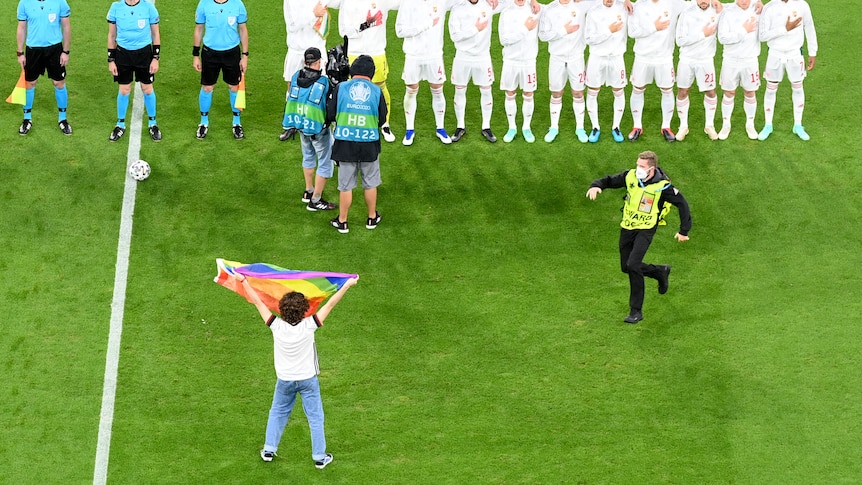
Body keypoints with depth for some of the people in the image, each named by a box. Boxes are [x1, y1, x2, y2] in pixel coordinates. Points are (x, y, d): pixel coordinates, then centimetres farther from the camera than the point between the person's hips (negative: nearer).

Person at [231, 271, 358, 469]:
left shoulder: (277, 326, -21)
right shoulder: (308, 326, -25)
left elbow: (258, 302, -13)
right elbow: (330, 305, -18)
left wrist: (243, 281, -5)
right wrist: (347, 285, -10)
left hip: (284, 380, 2)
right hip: (308, 379, -2)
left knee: (277, 413, 23)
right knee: (315, 417, 10)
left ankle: (269, 450, 29)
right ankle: (320, 457, 16)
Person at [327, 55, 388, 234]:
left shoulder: (341, 88, -8)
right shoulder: (377, 91, -7)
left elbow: (330, 115, -4)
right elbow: (382, 120, 1)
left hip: (345, 144, 0)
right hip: (369, 145, 0)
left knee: (345, 185, 11)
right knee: (370, 184, 18)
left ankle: (342, 222, 21)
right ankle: (372, 218, 31)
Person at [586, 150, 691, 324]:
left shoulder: (662, 186, -19)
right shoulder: (631, 176, -7)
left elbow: (682, 204, -10)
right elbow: (610, 181, 5)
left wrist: (684, 231, -9)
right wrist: (596, 186, -18)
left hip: (646, 229, -6)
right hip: (627, 227, 6)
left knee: (633, 265, -21)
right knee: (626, 267, 11)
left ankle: (636, 311, -10)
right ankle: (661, 272, 39)